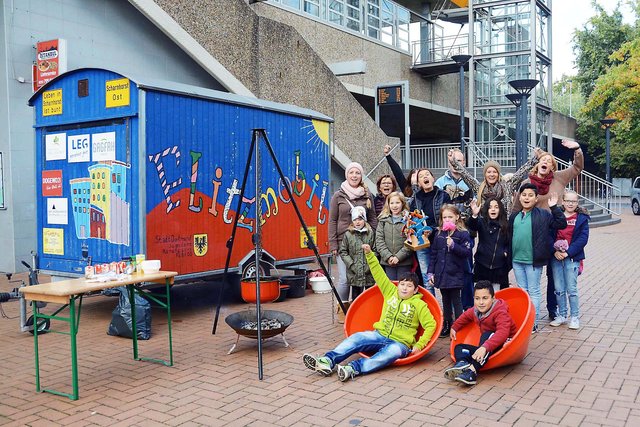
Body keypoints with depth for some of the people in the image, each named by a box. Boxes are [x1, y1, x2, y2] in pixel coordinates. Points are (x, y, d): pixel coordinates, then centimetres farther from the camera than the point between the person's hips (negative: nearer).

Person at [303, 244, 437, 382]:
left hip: (400, 343, -4)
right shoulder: (391, 292, 13)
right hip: (380, 335, 4)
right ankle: (327, 361, -41)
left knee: (394, 351, -39)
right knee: (358, 337, -25)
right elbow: (379, 273, 10)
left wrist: (419, 345, -9)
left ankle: (353, 369, -57)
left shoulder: (419, 304, 5)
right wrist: (369, 254, 1)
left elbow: (431, 324, 0)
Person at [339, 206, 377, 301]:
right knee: (356, 296, 7)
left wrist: (370, 264, -8)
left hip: (369, 272, 1)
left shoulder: (371, 233, 1)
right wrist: (351, 264, -8)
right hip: (354, 273, -1)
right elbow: (343, 252, 1)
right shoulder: (348, 235, 0)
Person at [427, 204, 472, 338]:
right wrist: (430, 272, 5)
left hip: (455, 274, -5)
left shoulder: (463, 234, -8)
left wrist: (453, 245, -25)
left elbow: (467, 252, -13)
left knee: (456, 300, 3)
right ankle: (447, 325, 28)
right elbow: (433, 254, 8)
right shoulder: (439, 233, 6)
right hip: (441, 274, 5)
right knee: (445, 300, 16)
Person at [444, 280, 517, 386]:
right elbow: (466, 316, 29)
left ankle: (472, 370, -49)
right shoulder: (475, 311, 3)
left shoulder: (501, 313, -20)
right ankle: (462, 363, -40)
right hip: (487, 351, 8)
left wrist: (485, 347, -51)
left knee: (487, 335, -34)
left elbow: (503, 332, -39)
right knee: (459, 347, -3)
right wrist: (454, 328, 24)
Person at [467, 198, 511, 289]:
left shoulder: (506, 225, 5)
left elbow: (510, 243, 15)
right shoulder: (482, 222, 0)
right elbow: (472, 226, -22)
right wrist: (474, 215, -42)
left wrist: (506, 252, -5)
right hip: (482, 265, -1)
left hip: (499, 268, 1)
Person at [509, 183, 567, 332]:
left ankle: (533, 324, 10)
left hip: (533, 261, -5)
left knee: (533, 292, 4)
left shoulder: (543, 214, -4)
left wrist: (554, 207, -17)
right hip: (517, 260, 5)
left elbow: (562, 224, -10)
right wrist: (508, 254, 9)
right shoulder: (514, 216, 10)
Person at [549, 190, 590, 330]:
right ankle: (562, 315, 22)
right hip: (556, 257, 3)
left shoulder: (582, 218, -1)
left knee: (571, 289, -1)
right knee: (559, 289, 9)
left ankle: (575, 317, 13)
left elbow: (583, 238, -9)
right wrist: (555, 251, -13)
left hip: (572, 258, -2)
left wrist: (567, 253, -16)